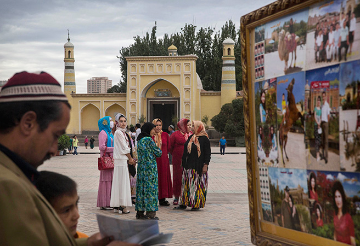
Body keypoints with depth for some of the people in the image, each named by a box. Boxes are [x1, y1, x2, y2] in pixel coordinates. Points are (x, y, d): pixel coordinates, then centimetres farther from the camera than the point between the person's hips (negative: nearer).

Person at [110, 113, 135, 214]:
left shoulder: (123, 132, 16)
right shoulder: (118, 132, -12)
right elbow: (124, 148, -11)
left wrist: (130, 159, 10)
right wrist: (130, 159, -2)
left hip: (124, 159, 9)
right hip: (121, 159, -9)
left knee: (121, 182, 10)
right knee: (122, 182, -7)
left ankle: (117, 206, 14)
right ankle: (121, 206, -4)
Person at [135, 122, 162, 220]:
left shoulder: (139, 140, 11)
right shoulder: (149, 140, -13)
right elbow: (158, 153, -8)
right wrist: (159, 149, 13)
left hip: (141, 166, 8)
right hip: (150, 167, -8)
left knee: (141, 188, 9)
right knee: (150, 188, -3)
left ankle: (140, 212, 13)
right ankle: (151, 213, -2)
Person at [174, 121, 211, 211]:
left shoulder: (204, 139, -6)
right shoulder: (190, 138, 13)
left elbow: (208, 153, -8)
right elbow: (185, 152, 18)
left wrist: (205, 165, -13)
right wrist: (183, 163, 15)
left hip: (199, 166, -6)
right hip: (189, 166, 6)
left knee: (197, 185, -2)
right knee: (186, 184, 8)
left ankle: (197, 204, 5)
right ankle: (184, 203, 14)